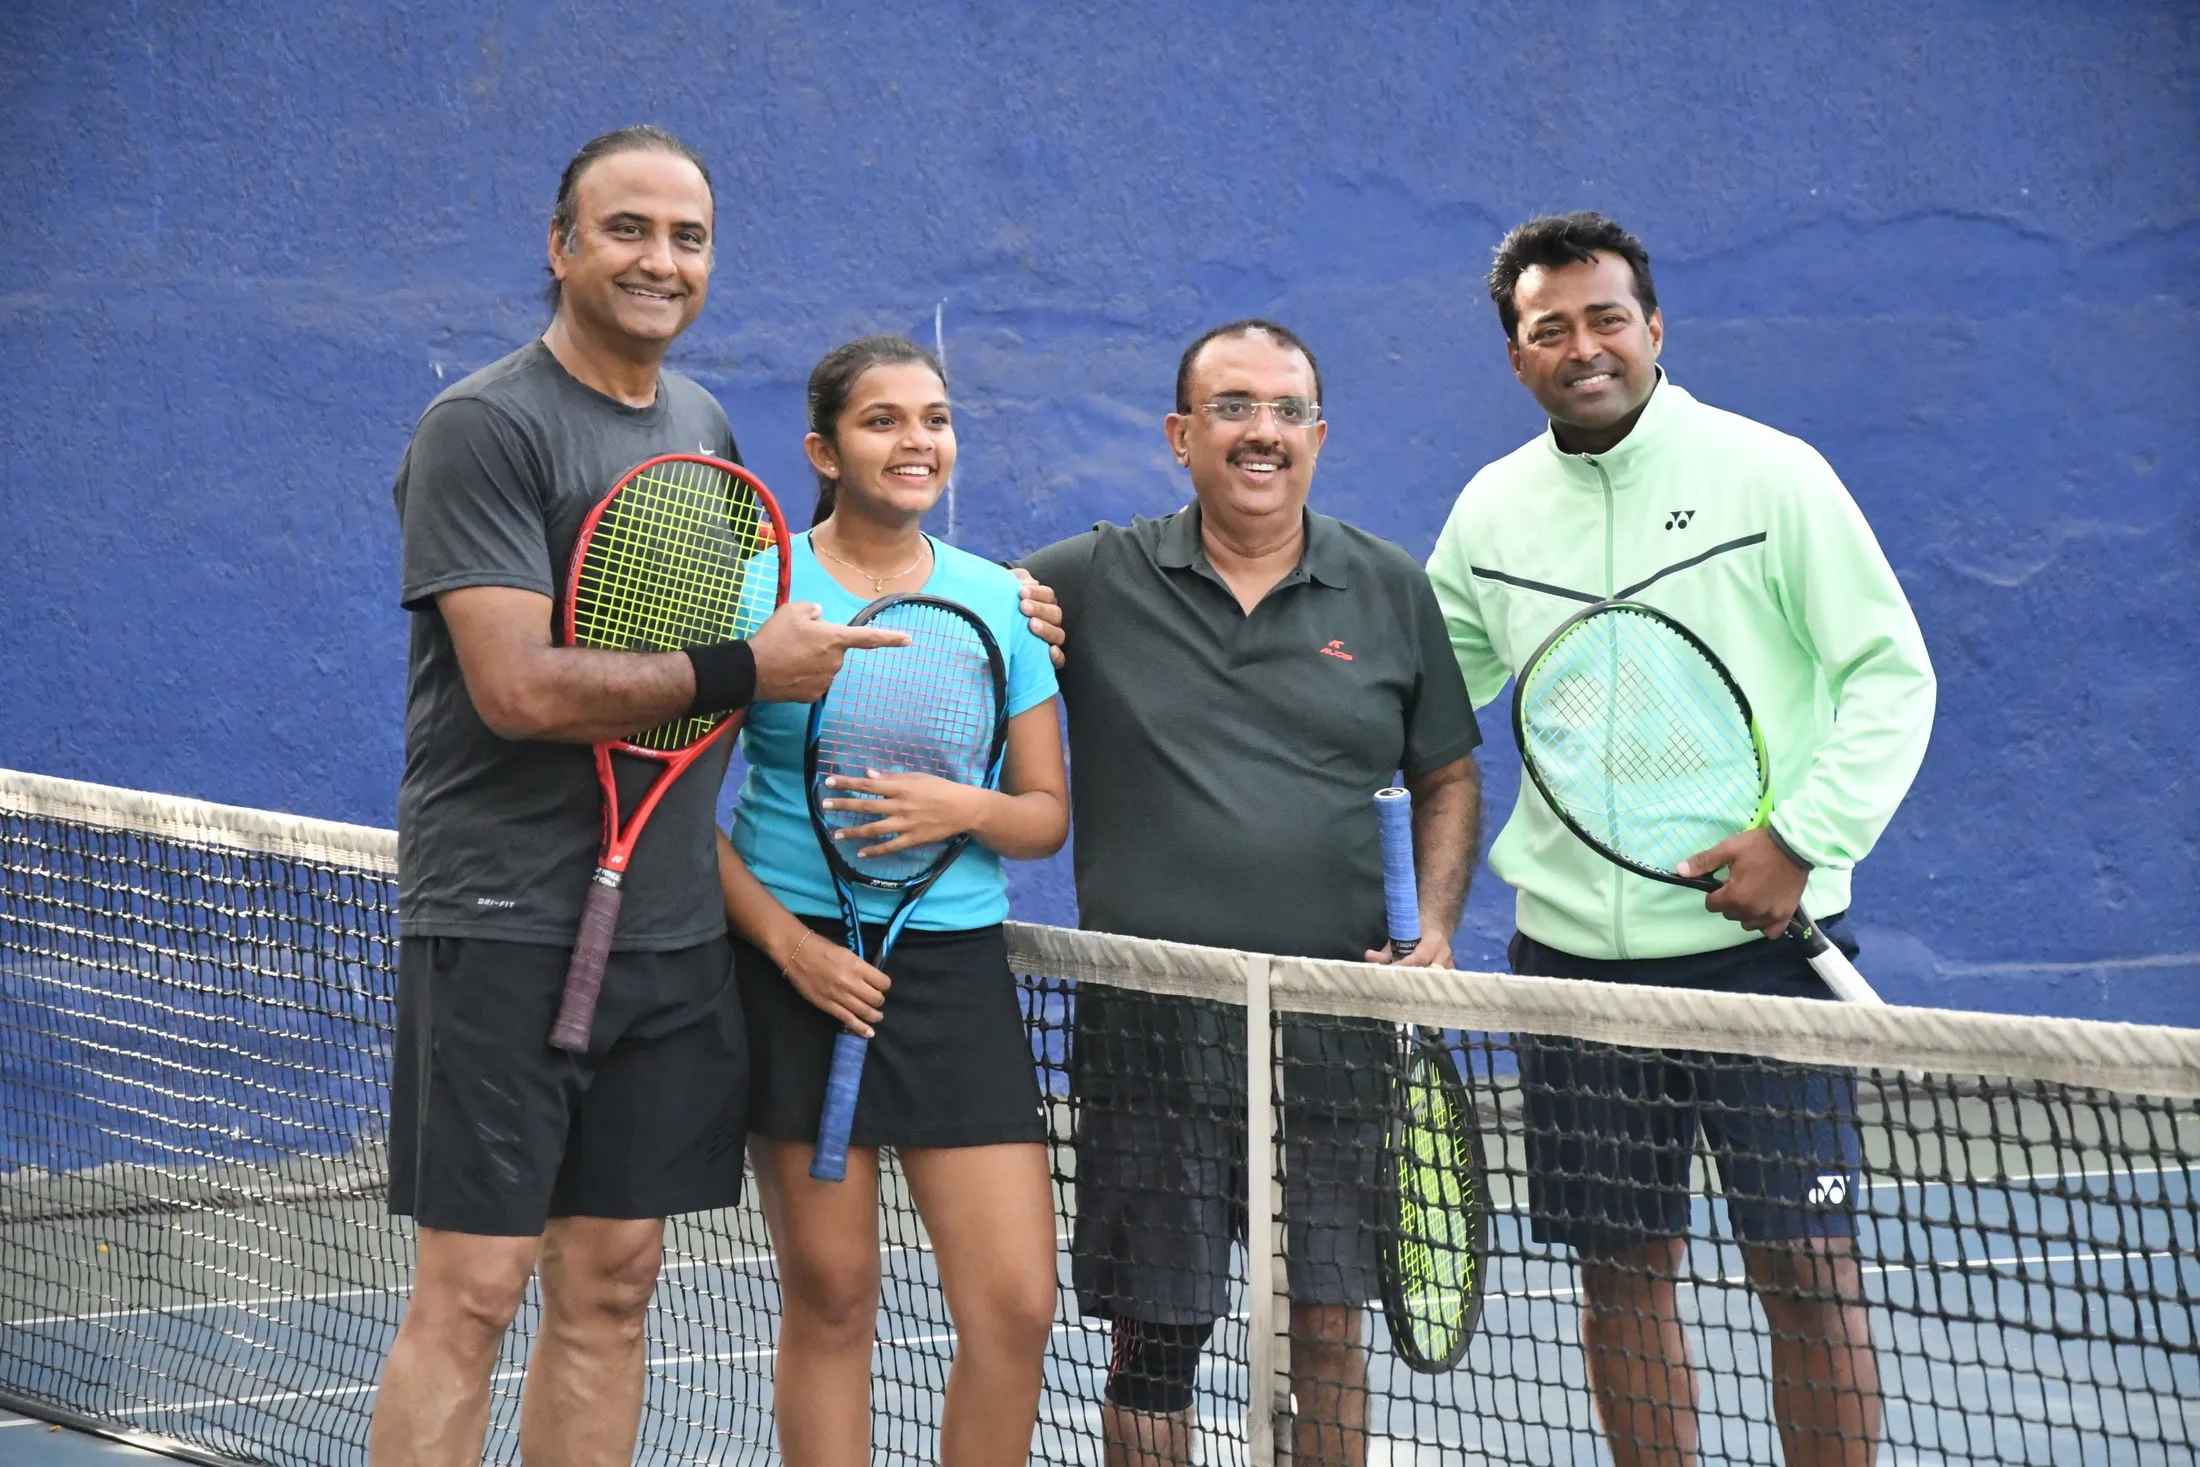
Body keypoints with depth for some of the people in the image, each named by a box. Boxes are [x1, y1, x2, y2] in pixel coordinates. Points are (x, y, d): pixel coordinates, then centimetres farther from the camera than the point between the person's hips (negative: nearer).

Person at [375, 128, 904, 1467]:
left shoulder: (705, 426, 14)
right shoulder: (484, 427, -9)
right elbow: (518, 688, -19)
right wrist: (743, 669, -12)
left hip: (671, 930, 7)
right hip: (506, 928, -7)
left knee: (611, 1285, 10)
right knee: (472, 1293, -5)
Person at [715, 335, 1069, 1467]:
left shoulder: (1001, 601, 7)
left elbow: (1047, 814, 10)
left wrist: (959, 809, -11)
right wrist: (784, 939, -11)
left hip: (955, 962, 2)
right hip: (794, 962, -2)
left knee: (1016, 1303, -6)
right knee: (829, 1296, 2)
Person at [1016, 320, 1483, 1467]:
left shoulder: (1390, 590, 8)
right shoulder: (1091, 582, 3)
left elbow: (1446, 777, 15)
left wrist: (1435, 926, 1)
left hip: (1332, 1020, 1)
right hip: (1148, 1023, -1)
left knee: (1328, 1330, 4)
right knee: (1153, 1336, 4)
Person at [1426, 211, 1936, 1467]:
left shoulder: (1769, 472, -3)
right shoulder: (1491, 510, 8)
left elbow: (1894, 675, -3)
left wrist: (1804, 841, -14)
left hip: (1759, 938, -3)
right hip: (1573, 948, 4)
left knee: (1807, 1269, -4)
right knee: (1624, 1270, 8)